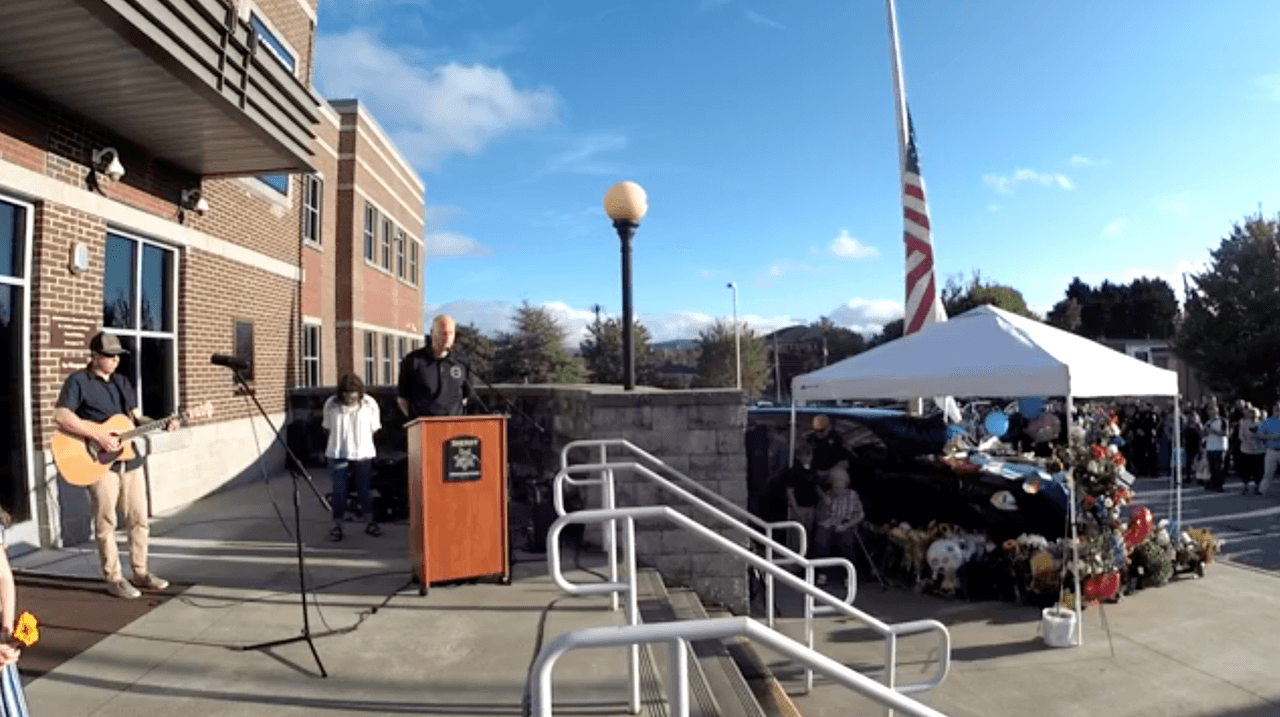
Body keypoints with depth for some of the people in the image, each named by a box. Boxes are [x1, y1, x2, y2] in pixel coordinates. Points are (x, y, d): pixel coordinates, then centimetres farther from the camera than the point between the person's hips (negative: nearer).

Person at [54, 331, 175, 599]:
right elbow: (61, 416, -17)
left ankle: (140, 572, 21)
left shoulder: (122, 382, 14)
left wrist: (163, 425, -3)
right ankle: (114, 579, 13)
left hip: (129, 459, 6)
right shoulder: (77, 381, -6)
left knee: (139, 519, 10)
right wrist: (98, 436, -22)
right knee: (106, 523, 2)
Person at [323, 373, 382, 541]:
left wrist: (359, 439, -1)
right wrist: (341, 438, -1)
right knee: (339, 489, 2)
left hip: (363, 453, 0)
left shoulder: (370, 404, -4)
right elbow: (328, 427, 8)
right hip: (338, 453, 0)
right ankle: (337, 525, 14)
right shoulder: (331, 405, -3)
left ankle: (371, 521, 22)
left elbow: (374, 428, 5)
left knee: (365, 488, 8)